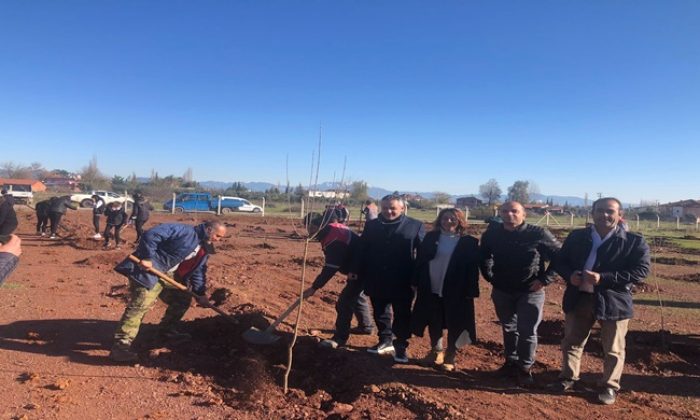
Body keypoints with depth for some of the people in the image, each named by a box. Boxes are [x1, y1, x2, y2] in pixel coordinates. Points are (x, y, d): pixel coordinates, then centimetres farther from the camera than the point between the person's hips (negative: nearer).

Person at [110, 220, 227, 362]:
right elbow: (151, 235, -25)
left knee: (183, 299, 17)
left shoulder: (204, 250, 9)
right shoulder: (185, 231, -20)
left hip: (168, 276, 10)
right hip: (148, 271, -10)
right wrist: (147, 258, -27)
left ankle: (166, 330, 33)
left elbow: (198, 271, 14)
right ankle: (120, 347, -15)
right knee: (140, 305, -17)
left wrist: (200, 293, 4)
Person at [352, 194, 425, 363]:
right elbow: (362, 249, 8)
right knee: (380, 314, 15)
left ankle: (401, 347, 22)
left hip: (402, 282, -3)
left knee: (402, 317, 7)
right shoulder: (371, 225, 5)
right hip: (376, 281, 3)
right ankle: (385, 341, 32)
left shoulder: (415, 226, -4)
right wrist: (356, 270, 5)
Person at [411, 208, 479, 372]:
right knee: (433, 323, 16)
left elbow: (473, 269, -8)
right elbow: (420, 261, 4)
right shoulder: (430, 237, 3)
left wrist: (471, 292, -11)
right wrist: (417, 283, 0)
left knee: (454, 325, 8)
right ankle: (436, 351, 36)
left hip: (456, 292, -3)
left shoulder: (469, 242, -6)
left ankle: (450, 357, 25)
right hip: (431, 289, 3)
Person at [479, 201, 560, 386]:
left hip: (530, 291, -3)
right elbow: (483, 256, 13)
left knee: (527, 331, 2)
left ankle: (525, 368, 19)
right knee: (508, 328, 16)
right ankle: (511, 362, 33)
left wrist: (545, 279, -13)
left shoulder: (538, 234, -15)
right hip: (501, 290, 4)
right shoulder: (492, 233, -4)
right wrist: (489, 277, 6)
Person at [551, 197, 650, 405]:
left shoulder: (634, 242, -7)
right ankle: (568, 377, 34)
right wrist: (570, 275, -13)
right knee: (571, 342, 15)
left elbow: (641, 270, -15)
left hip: (614, 301, -3)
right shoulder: (576, 237, 3)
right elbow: (560, 261, 9)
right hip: (578, 298, 3)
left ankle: (610, 386, 30)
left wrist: (603, 278, -23)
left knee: (613, 349, 11)